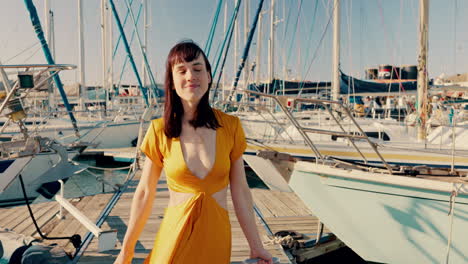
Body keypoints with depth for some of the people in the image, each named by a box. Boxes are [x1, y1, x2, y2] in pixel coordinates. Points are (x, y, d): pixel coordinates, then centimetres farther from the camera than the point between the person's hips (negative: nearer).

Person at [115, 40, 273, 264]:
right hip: (174, 236, -1)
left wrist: (256, 246, 2)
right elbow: (145, 193, 0)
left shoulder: (231, 127, -6)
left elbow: (240, 191, -1)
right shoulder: (159, 131, -7)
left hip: (216, 237, 1)